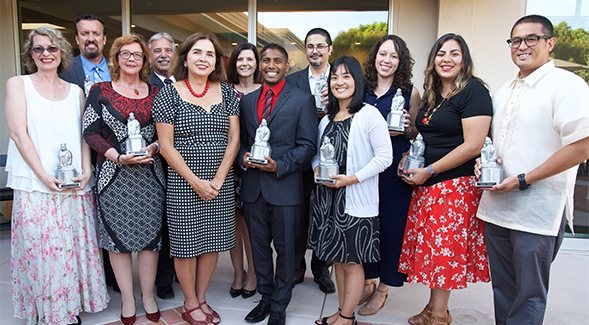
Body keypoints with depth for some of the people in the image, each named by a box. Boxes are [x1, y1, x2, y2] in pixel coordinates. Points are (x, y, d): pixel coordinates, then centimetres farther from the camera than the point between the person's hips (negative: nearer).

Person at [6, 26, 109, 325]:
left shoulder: (76, 91, 12)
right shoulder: (18, 84, 4)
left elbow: (83, 135, 10)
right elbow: (18, 133, -5)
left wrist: (86, 172, -5)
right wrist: (44, 176, -13)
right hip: (35, 186, -2)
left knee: (74, 248, 7)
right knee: (39, 251, 1)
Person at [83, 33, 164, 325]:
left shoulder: (155, 93, 9)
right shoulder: (100, 91, 4)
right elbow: (90, 132, -2)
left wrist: (153, 148, -11)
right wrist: (119, 157, -14)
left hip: (149, 175, 1)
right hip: (113, 175, -1)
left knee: (149, 236, 6)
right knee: (118, 237, 5)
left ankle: (148, 296, 23)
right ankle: (127, 299, 22)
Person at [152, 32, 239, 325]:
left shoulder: (226, 92, 6)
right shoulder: (169, 94, -3)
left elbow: (233, 139, 3)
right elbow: (166, 146, -7)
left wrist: (218, 179, -7)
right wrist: (196, 182, -12)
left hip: (220, 183, 4)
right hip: (183, 184, -3)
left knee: (213, 241, 11)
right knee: (187, 242, 5)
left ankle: (201, 299, 30)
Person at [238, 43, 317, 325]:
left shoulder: (302, 100, -2)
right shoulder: (247, 100, 12)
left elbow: (308, 145, -6)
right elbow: (241, 139, 15)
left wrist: (280, 166, -18)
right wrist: (242, 157, -6)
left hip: (285, 188, -4)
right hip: (253, 187, 4)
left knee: (284, 249, 9)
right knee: (259, 247, 16)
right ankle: (265, 298, 35)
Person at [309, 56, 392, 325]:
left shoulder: (368, 114, -9)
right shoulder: (327, 118, 12)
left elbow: (384, 156, -13)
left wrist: (351, 178, -19)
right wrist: (317, 169, -2)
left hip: (356, 199, -6)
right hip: (328, 197, 7)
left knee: (352, 262, 6)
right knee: (338, 258, 16)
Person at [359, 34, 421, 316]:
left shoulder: (410, 91, 0)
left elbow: (418, 134, 5)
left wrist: (406, 128, -15)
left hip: (395, 168, -2)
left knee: (391, 224, 5)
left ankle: (382, 289, 23)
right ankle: (367, 282, 29)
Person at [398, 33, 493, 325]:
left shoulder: (474, 91, -11)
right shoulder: (432, 94, 12)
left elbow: (473, 145, -18)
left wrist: (428, 171, -15)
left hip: (456, 184, -7)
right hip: (426, 184, 7)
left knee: (444, 249, 2)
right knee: (432, 245, 13)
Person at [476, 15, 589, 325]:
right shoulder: (504, 91, 15)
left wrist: (523, 180, -18)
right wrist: (483, 161, 4)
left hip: (537, 214, -7)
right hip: (496, 208, 7)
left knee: (529, 295, 5)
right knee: (502, 288, 17)